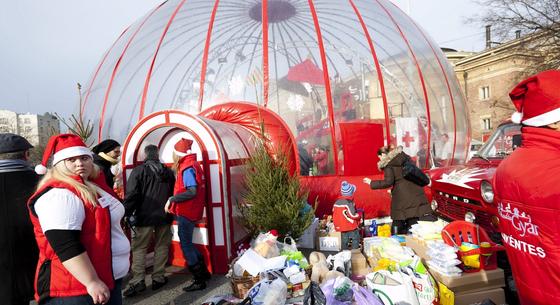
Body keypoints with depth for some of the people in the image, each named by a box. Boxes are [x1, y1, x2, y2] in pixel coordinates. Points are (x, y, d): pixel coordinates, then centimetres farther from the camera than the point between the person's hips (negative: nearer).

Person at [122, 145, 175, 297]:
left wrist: (127, 213, -7)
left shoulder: (139, 171, -8)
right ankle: (158, 278, 17)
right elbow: (173, 194, 15)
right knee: (161, 247, 12)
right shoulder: (168, 172, 7)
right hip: (164, 216, 4)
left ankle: (138, 281, 0)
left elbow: (131, 194, -12)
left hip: (145, 216, -4)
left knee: (139, 248, 5)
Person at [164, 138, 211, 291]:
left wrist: (171, 199, -20)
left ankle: (199, 280, 8)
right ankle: (204, 272, 29)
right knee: (188, 243, 20)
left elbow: (192, 192, -27)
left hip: (186, 212, -9)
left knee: (186, 245, 0)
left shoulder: (187, 168, -18)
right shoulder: (192, 164, 10)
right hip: (190, 211, 9)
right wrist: (174, 201, 9)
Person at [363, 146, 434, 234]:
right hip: (416, 192, 6)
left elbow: (388, 182, -12)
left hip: (401, 195, -5)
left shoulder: (387, 164, -5)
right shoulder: (405, 157, 14)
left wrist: (371, 183, -4)